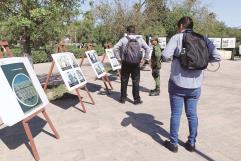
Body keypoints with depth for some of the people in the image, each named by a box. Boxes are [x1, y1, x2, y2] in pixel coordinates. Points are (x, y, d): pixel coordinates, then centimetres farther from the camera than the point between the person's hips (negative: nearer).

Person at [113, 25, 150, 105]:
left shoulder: (124, 39, -1)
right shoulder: (140, 39, 4)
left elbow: (115, 48, -8)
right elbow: (148, 49, 3)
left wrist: (119, 58, -1)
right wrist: (144, 59, 6)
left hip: (126, 63, -1)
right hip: (136, 64, 1)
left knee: (124, 81, 10)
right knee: (135, 82, 7)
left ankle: (123, 98, 18)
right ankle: (137, 99, 12)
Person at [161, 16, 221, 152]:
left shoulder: (177, 37, -7)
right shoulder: (202, 39, 6)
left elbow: (165, 56, -19)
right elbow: (216, 56, 1)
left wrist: (173, 56, 3)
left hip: (178, 84, -4)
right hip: (195, 85, 4)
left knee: (175, 114, 8)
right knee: (192, 114, 15)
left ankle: (173, 143, 19)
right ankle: (192, 143, 27)